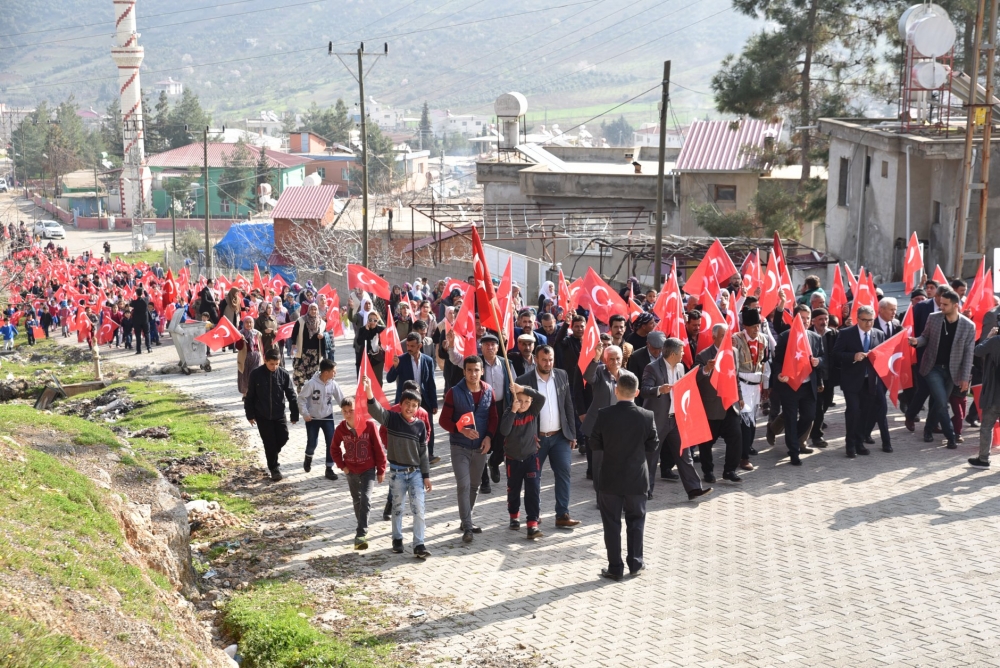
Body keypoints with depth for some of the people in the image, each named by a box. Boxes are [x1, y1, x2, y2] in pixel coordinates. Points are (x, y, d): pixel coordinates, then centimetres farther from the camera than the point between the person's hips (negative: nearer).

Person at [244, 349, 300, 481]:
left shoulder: (283, 374, -8)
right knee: (269, 442, 3)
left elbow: (291, 395, -2)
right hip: (262, 416, -1)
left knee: (283, 437, 0)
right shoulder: (256, 374, -11)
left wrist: (295, 415, -2)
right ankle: (274, 469, 16)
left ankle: (272, 454, 32)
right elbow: (249, 396, -2)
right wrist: (250, 414, -2)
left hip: (279, 414, 2)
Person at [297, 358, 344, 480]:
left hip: (327, 417, 3)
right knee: (312, 443, 4)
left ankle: (329, 469, 4)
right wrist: (305, 413, -16)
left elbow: (341, 399, -2)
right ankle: (308, 457, 39)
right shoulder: (312, 383, -22)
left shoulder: (333, 384, -9)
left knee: (331, 443, -6)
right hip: (312, 418, -3)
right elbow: (301, 398, -13)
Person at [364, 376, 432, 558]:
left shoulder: (420, 426, -1)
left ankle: (419, 544, 3)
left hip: (416, 472, 1)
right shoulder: (392, 419, -6)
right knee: (397, 508, 13)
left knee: (419, 509, -3)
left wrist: (426, 476, 2)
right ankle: (397, 539, 30)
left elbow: (423, 453, 4)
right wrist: (369, 392, -44)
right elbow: (376, 410, -25)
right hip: (397, 472, -1)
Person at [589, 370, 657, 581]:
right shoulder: (647, 416, -11)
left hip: (610, 479, -1)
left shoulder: (604, 415, -13)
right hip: (637, 479, 1)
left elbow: (595, 444, -4)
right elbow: (652, 447, -3)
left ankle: (615, 568, 10)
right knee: (635, 521, 16)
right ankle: (635, 563, 22)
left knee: (612, 523, 7)